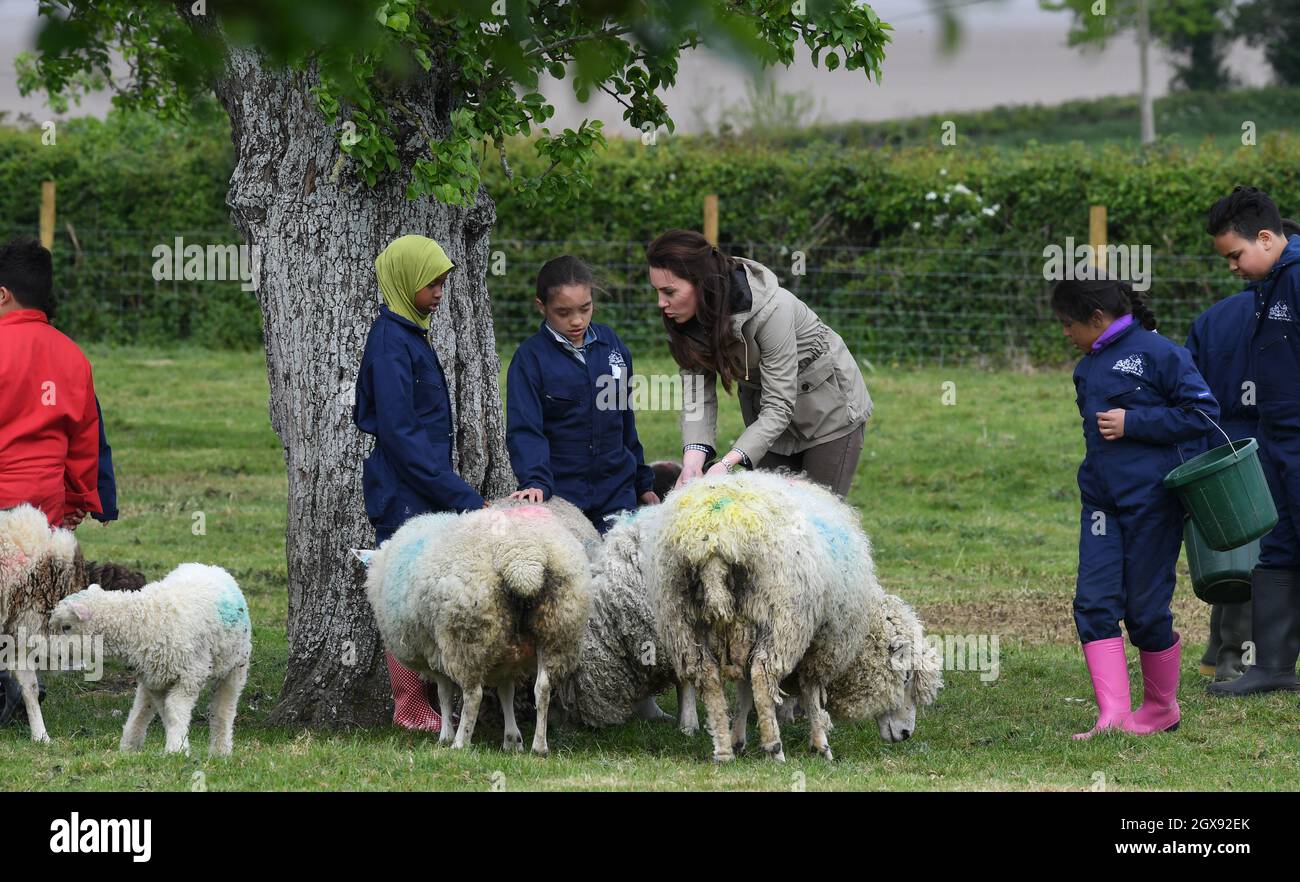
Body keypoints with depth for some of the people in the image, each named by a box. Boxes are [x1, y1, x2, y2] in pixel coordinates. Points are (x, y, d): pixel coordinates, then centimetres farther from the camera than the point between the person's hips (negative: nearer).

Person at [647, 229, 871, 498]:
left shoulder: (770, 308, -35)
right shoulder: (688, 321, -16)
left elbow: (778, 406, -33)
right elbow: (697, 393, -17)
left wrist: (727, 463, -43)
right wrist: (693, 459, -35)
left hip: (830, 409, -5)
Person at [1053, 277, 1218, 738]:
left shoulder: (1156, 353, -10)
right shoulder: (1087, 368, 14)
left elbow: (1203, 412, -13)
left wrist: (1132, 422, -16)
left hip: (1152, 500, -7)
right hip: (1101, 500, 7)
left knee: (1146, 609, 1)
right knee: (1094, 602, -7)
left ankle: (1162, 708, 22)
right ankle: (1112, 717, -11)